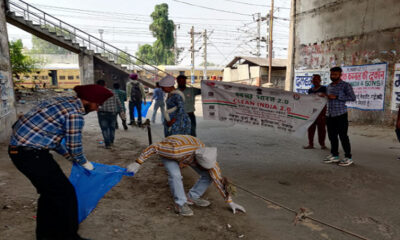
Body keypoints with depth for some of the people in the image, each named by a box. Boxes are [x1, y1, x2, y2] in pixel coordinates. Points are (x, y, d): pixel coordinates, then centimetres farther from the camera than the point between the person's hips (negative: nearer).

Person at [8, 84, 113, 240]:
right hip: (32, 155, -10)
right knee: (65, 193, 2)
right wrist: (84, 163, 11)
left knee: (49, 192, 22)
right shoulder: (75, 114, -17)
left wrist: (70, 156, 24)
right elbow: (74, 146, -10)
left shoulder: (60, 101, 12)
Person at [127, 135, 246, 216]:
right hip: (166, 151, -3)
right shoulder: (177, 150, -47)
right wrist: (138, 163, -29)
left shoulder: (208, 158, -32)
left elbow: (219, 180, -22)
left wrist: (230, 202, -17)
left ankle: (192, 197, 7)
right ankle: (180, 204, -13)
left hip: (189, 152, 4)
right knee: (175, 175, -34)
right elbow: (153, 147, -34)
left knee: (208, 176, -12)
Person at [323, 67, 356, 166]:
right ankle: (334, 155, 19)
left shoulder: (345, 85, -4)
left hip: (340, 114, -6)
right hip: (330, 115, 7)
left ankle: (348, 157, 6)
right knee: (332, 136, 9)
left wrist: (336, 97, -17)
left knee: (343, 136, -4)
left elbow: (352, 98, -13)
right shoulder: (329, 86, 17)